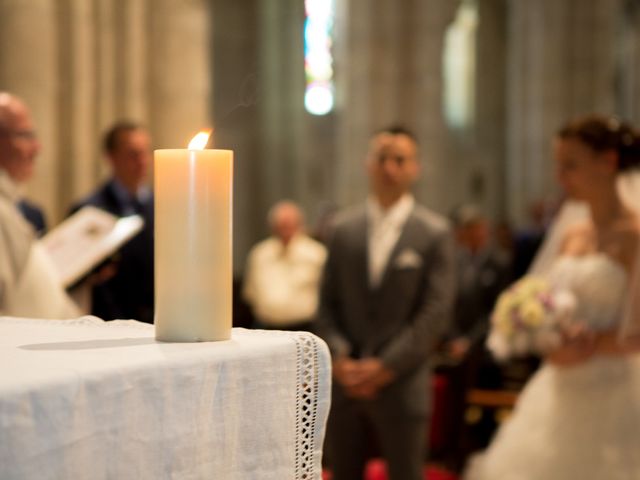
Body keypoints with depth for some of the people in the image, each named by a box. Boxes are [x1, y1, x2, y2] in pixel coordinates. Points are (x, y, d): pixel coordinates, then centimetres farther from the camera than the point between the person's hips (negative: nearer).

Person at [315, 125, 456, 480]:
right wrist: (338, 357, -7)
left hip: (402, 385, -3)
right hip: (344, 382, 3)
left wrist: (386, 366, -13)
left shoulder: (435, 233, -1)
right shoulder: (343, 228, 8)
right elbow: (328, 303, 8)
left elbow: (436, 311, -7)